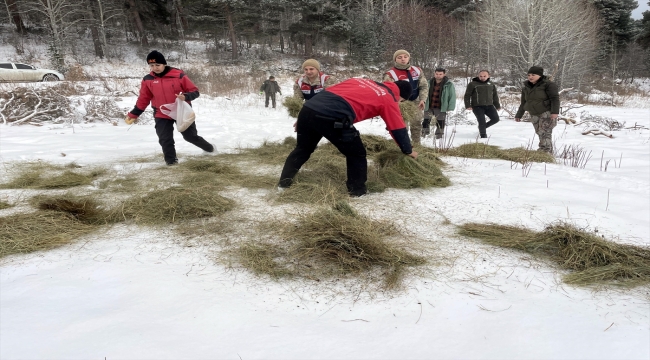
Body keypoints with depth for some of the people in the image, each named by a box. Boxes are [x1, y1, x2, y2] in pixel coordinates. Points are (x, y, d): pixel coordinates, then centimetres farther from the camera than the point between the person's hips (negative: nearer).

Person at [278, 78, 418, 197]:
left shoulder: (363, 81, 32)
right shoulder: (389, 100, 15)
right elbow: (398, 129, 21)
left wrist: (304, 119, 32)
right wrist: (408, 151, 39)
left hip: (308, 108, 7)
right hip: (333, 117, -7)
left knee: (302, 149, 27)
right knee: (357, 155, 14)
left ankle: (283, 184, 34)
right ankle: (357, 193, 20)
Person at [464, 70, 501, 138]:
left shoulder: (491, 84, 12)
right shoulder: (472, 84, -2)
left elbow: (495, 96, 20)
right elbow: (467, 95, -2)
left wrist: (497, 106, 18)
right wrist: (468, 106, -11)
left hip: (489, 106, 5)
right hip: (477, 107, -4)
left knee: (496, 119, -4)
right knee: (482, 121, -12)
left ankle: (483, 127, 18)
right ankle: (483, 135, 4)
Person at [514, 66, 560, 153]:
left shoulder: (548, 84, -7)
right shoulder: (526, 88, 12)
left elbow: (555, 98, -14)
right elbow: (523, 103, 20)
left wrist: (555, 112, -26)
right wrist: (518, 115, 21)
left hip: (547, 113, -6)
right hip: (534, 115, 6)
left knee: (544, 133, -14)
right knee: (539, 133, 3)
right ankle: (548, 152, 8)